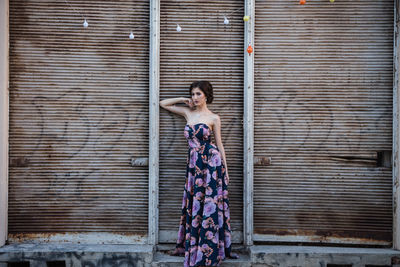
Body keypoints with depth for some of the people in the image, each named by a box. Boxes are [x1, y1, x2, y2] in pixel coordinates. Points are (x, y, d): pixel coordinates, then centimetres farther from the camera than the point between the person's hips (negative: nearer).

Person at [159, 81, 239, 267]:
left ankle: (210, 247, 5)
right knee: (192, 205, 9)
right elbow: (163, 103, 21)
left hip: (211, 162, -4)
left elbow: (219, 145, 3)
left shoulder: (214, 118, 1)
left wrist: (225, 170, 1)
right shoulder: (188, 113, 12)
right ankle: (188, 246, 18)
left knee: (210, 205, -2)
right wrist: (183, 100, 11)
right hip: (193, 164, 4)